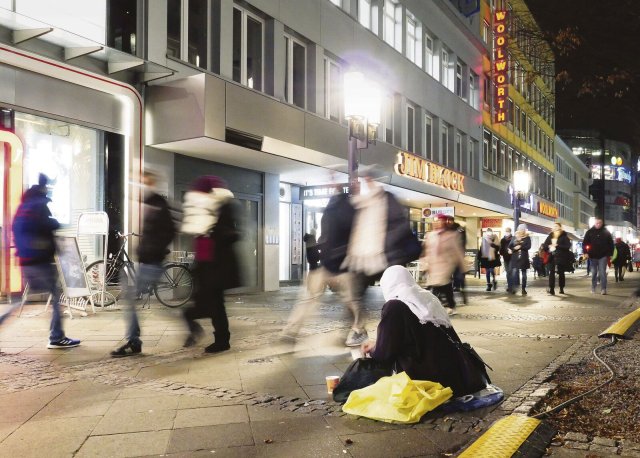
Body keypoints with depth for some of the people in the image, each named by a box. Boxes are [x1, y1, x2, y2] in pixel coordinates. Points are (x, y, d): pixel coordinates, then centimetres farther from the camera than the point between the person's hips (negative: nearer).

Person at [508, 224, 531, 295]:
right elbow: (510, 246, 7)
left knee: (524, 274, 5)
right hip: (515, 258, 0)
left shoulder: (527, 238, 5)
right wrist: (510, 250, -14)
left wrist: (520, 247, -18)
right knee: (514, 273, -9)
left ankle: (523, 289, 11)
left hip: (524, 258, 0)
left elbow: (528, 246, -7)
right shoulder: (514, 238, 9)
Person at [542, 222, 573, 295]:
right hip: (552, 257, 3)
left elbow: (568, 246, -11)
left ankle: (561, 289, 18)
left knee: (561, 273, 7)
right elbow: (545, 245, 11)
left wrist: (557, 245, -17)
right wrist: (549, 246, -10)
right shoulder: (550, 235, 11)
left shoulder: (564, 236, -1)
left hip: (561, 257, -3)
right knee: (551, 273, -6)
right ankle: (551, 289, -9)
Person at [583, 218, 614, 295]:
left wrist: (610, 254, 0)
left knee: (602, 272, -6)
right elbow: (585, 243, 3)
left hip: (603, 256, -1)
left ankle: (603, 289, -4)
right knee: (593, 273, 9)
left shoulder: (606, 232, 4)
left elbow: (611, 244, 7)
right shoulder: (590, 232, 4)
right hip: (593, 256, 1)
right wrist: (586, 252, -8)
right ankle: (593, 288, 18)